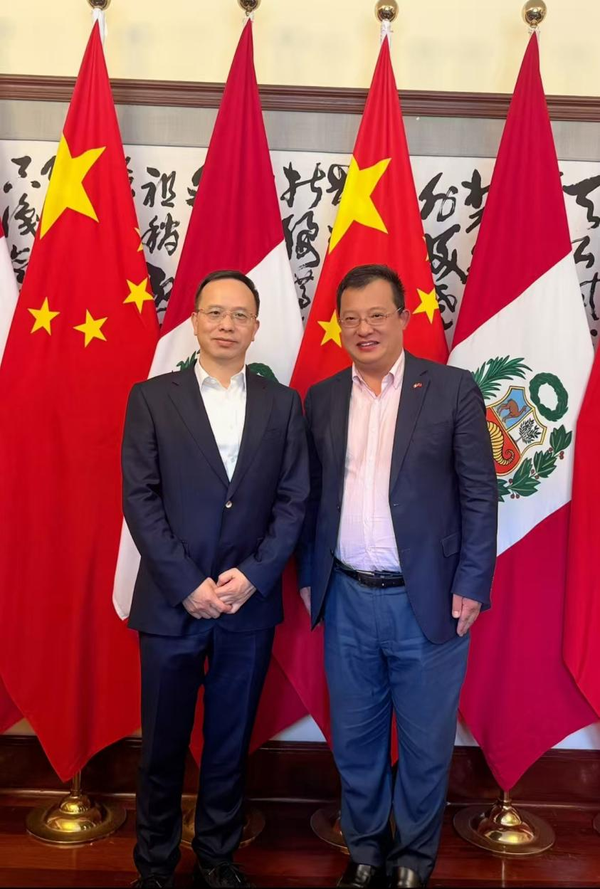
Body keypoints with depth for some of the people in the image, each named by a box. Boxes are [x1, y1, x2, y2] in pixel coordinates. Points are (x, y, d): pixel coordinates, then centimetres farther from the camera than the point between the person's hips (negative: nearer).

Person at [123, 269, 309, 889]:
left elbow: (293, 500, 2)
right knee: (163, 745, 13)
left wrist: (253, 575, -10)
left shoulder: (282, 404, 5)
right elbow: (139, 498, -6)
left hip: (250, 603, 2)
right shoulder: (151, 398, 0)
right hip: (171, 602, -1)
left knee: (230, 744, 15)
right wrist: (189, 585, -12)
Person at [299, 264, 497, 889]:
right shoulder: (321, 399, 6)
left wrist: (471, 585, -9)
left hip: (427, 602, -3)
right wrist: (309, 576, 9)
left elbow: (479, 494, -5)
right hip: (347, 601, 3)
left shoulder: (453, 389, -5)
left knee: (425, 745, 13)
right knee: (354, 741, 17)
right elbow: (312, 496, 10)